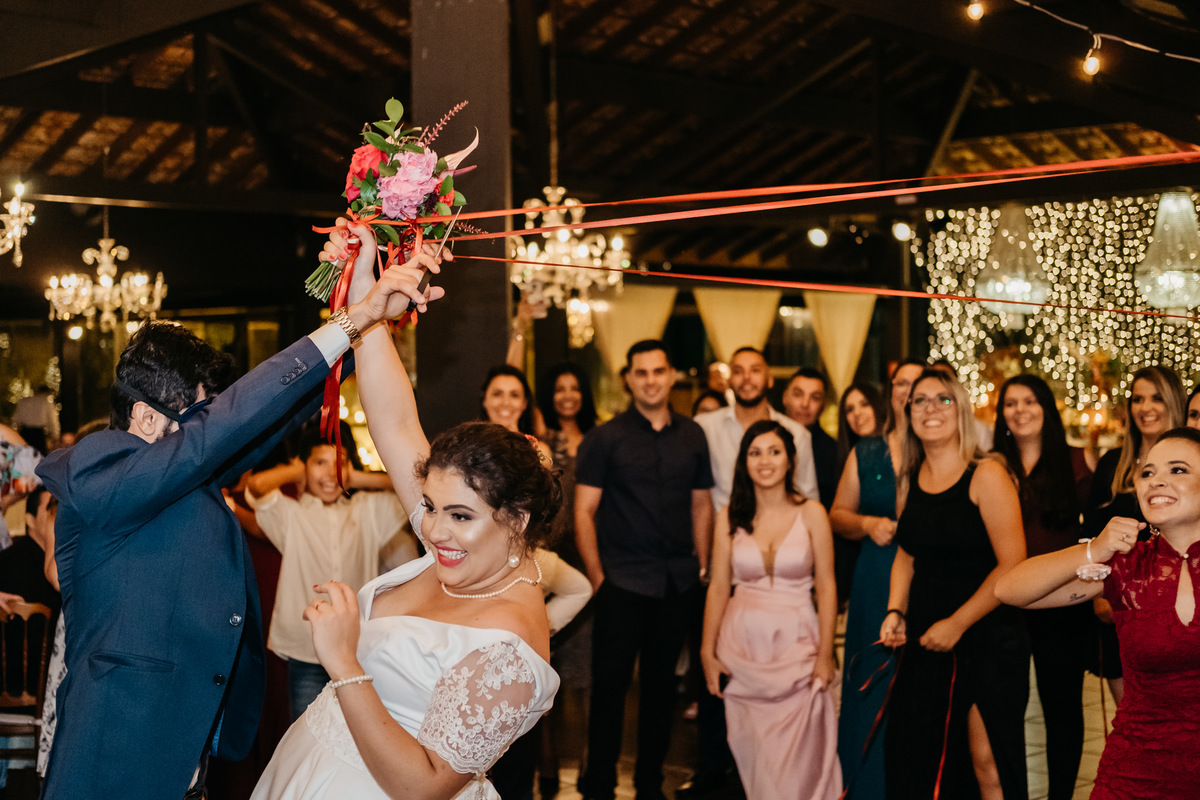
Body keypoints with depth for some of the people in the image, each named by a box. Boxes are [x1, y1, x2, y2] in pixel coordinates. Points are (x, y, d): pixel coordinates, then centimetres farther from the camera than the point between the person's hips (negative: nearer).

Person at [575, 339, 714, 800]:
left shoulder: (691, 436, 8)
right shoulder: (605, 438, -2)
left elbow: (701, 505, 13)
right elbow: (584, 510, -4)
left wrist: (702, 567, 5)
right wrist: (596, 576, -9)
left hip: (678, 582, 4)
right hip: (623, 580, -3)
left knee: (660, 683, 12)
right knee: (610, 683, -2)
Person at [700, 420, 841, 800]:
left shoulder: (811, 514, -1)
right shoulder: (730, 517, 4)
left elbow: (826, 586, -2)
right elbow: (718, 587, 4)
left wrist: (825, 653, -7)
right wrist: (708, 651, 1)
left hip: (796, 642, -2)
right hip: (743, 644, 2)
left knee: (798, 755, -3)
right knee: (752, 753, 4)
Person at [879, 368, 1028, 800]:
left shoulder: (986, 476, -9)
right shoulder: (910, 481, 8)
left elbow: (1012, 566, -13)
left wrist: (957, 623, -13)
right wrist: (895, 612, 5)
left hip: (986, 639, -5)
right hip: (924, 643, 6)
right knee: (917, 762, 6)